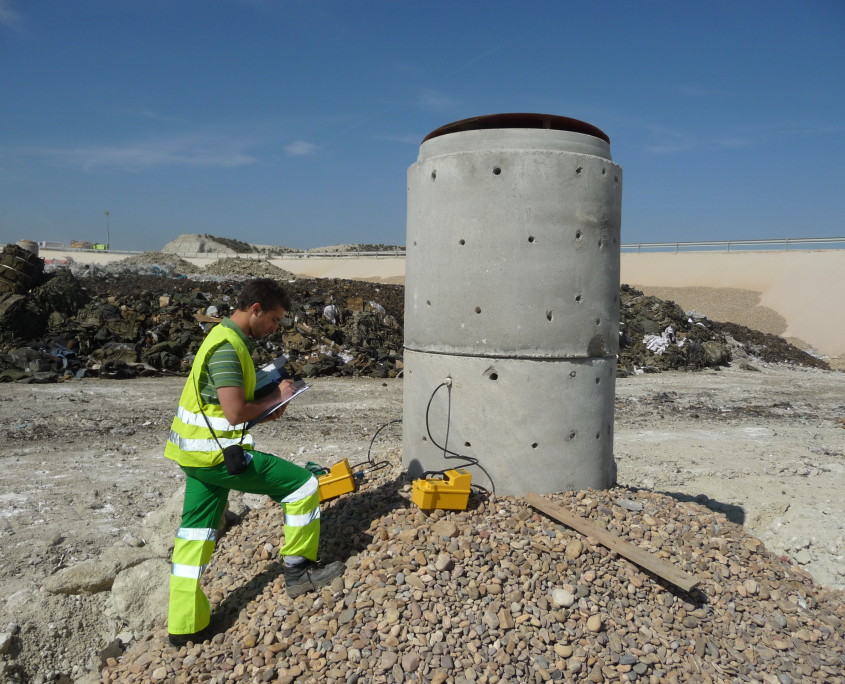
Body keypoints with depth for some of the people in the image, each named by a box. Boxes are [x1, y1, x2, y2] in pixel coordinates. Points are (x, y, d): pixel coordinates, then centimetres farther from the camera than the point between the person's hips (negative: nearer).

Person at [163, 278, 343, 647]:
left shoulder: (224, 337, 13)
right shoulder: (228, 346, -19)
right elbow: (235, 413, -25)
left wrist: (266, 409, 7)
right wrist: (276, 398, -9)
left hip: (196, 454, 10)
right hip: (218, 453, -10)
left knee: (196, 533, 15)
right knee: (303, 484, -2)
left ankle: (185, 624, 26)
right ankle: (298, 568, 13)